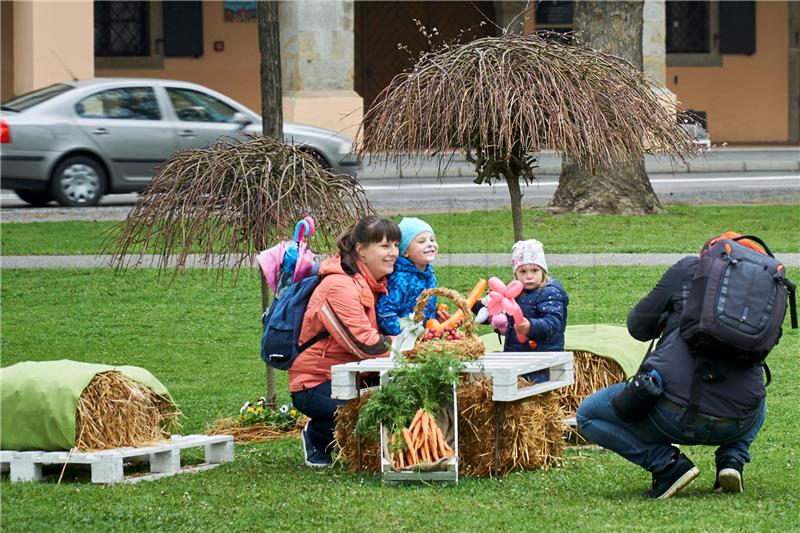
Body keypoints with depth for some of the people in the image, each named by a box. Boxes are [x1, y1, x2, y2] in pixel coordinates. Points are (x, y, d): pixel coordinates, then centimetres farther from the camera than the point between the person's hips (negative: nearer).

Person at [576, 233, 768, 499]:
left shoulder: (690, 268, 5)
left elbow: (638, 326, 12)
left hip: (676, 414, -5)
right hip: (738, 423, 5)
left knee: (588, 416, 18)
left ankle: (669, 464, 0)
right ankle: (732, 458, 13)